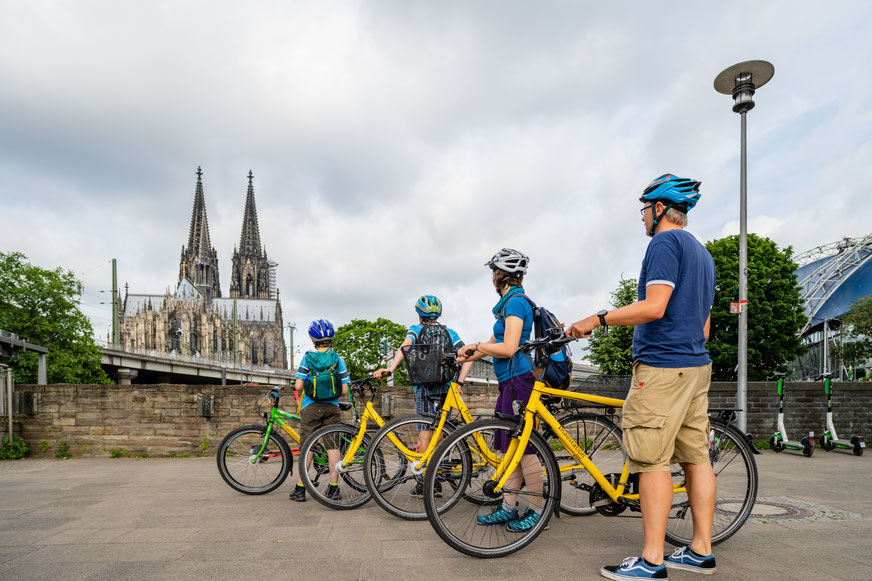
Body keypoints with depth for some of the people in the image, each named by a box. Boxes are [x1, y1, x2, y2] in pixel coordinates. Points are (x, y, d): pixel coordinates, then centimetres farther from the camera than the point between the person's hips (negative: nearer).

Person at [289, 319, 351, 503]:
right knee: (333, 447, 5)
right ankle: (334, 488, 8)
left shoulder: (307, 358, -3)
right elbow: (345, 391, -1)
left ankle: (300, 489, 8)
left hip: (310, 407, -1)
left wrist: (299, 393, 14)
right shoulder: (338, 360, 1)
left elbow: (298, 385, -8)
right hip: (332, 407, 1)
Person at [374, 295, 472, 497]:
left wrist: (389, 369, -26)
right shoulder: (450, 333, 15)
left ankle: (423, 482, -1)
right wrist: (459, 383, 0)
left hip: (424, 386, -3)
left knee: (425, 432, -2)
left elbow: (405, 346, -15)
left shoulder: (416, 329, 7)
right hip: (447, 388, 3)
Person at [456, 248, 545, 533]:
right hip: (511, 381, 10)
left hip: (519, 380, -10)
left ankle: (537, 511, 9)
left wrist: (474, 346, -9)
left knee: (524, 448, -3)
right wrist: (462, 358, 22)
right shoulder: (511, 302, 18)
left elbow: (508, 348, -21)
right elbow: (494, 343, 23)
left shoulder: (515, 302, -13)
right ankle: (508, 508, 22)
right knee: (511, 447, 13)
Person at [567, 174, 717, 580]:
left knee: (652, 460, -6)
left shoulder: (665, 242, -9)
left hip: (661, 366, -10)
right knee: (696, 457, 11)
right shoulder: (702, 253, 21)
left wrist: (598, 319, -15)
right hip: (696, 365, 10)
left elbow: (654, 306, -21)